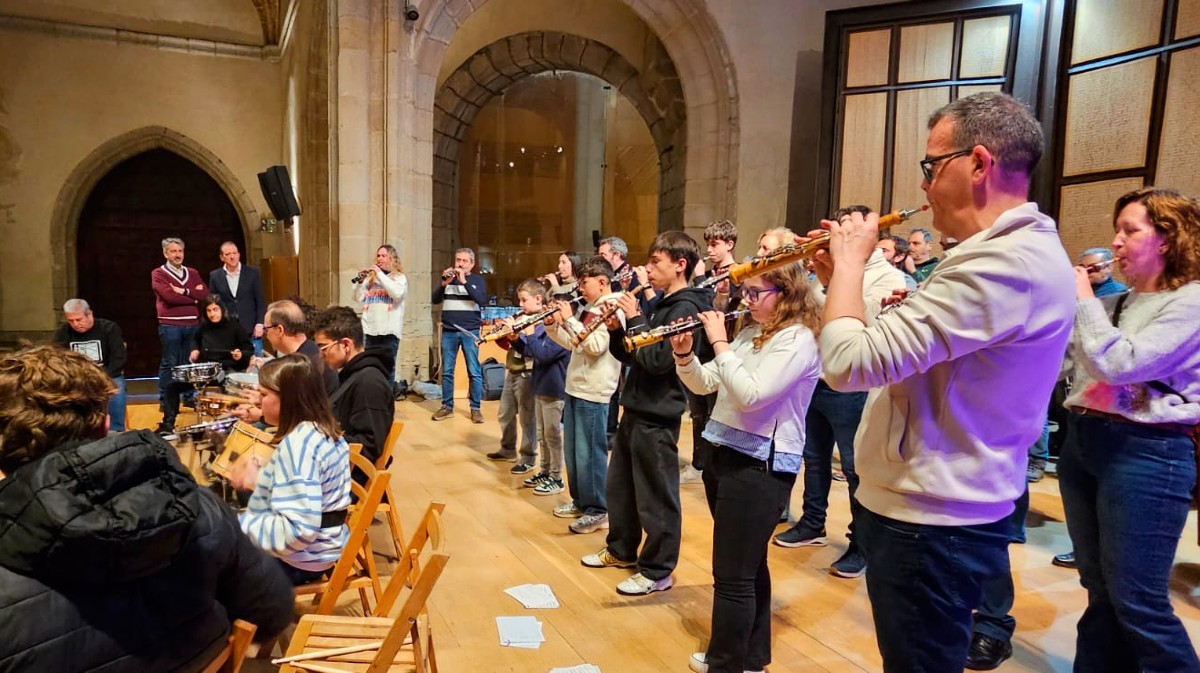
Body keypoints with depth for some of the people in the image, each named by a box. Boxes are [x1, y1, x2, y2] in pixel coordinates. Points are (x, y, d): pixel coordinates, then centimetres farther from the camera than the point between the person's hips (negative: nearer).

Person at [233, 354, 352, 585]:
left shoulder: (298, 442, -25)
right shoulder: (324, 432, 3)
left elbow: (297, 531, -30)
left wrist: (238, 524, -21)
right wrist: (257, 480, 7)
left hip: (298, 560, -9)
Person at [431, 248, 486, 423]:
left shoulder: (477, 279, 5)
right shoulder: (448, 277, 11)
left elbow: (482, 300, -12)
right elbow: (435, 300, 2)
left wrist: (464, 281, -17)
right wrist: (444, 283, -13)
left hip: (470, 332, -2)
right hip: (448, 331, 2)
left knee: (474, 372, -2)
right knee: (447, 371, 6)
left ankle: (476, 408, 5)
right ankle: (447, 406, 15)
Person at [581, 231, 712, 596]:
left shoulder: (685, 308, -15)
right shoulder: (660, 304, 13)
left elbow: (656, 360, -25)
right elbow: (630, 356, 15)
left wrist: (634, 318, -18)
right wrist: (616, 329, -2)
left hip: (657, 417, -10)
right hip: (635, 410, 10)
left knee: (656, 497, 2)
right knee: (619, 486, 20)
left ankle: (657, 571, 15)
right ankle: (621, 550, 36)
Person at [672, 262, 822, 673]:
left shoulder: (798, 338, -15)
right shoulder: (751, 332, 12)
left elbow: (751, 395, -27)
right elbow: (703, 384, 10)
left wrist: (719, 342, -21)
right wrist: (684, 354, -7)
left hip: (761, 466, -9)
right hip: (726, 455, 9)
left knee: (733, 576, -2)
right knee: (747, 567, 20)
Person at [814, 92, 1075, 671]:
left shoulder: (1003, 262, -26)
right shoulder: (1021, 247, 10)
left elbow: (849, 363, -31)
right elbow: (901, 345, 14)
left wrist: (850, 259, -15)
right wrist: (849, 270, 4)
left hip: (929, 523, -10)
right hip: (939, 508, 10)